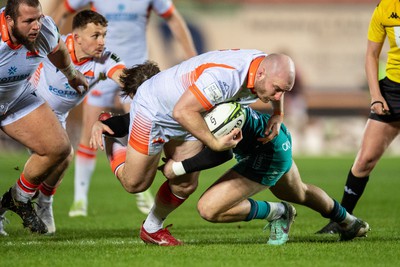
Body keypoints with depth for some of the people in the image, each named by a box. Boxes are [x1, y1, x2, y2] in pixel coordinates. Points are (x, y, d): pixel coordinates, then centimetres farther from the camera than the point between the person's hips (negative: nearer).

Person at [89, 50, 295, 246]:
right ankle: (106, 135, 32)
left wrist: (277, 115, -6)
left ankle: (151, 229, 31)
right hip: (154, 108, -7)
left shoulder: (266, 65, -16)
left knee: (185, 186, 6)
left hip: (189, 118, 8)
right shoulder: (224, 77, -44)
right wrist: (215, 143, -37)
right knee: (134, 184, 6)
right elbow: (182, 111, -41)